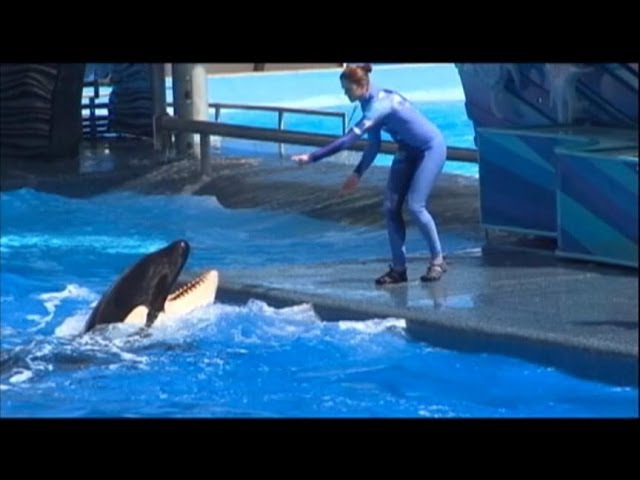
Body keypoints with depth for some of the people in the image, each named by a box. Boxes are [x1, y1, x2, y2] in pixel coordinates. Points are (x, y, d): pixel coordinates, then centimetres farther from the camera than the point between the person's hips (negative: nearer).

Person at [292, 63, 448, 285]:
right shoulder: (370, 102, -4)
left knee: (415, 206, -14)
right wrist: (358, 173, 4)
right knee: (391, 208, 0)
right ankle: (399, 268, 4)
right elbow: (374, 145, 8)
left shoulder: (379, 105, -32)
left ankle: (438, 260, 2)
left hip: (431, 149, -9)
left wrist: (311, 157, -37)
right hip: (408, 151, 9)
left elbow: (348, 140, -37)